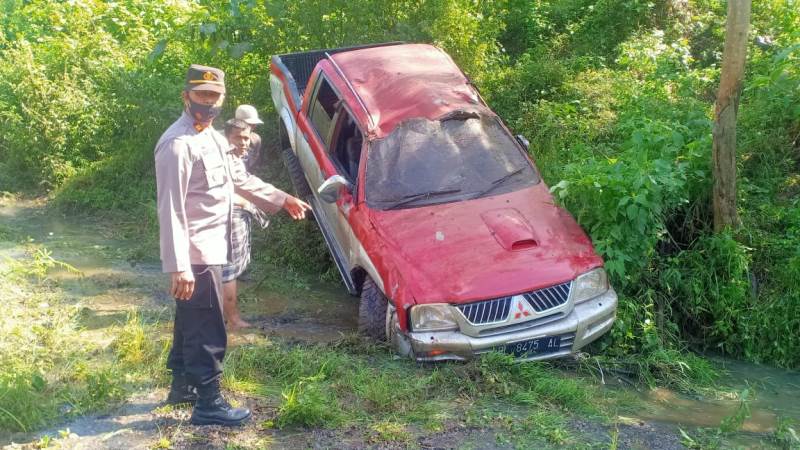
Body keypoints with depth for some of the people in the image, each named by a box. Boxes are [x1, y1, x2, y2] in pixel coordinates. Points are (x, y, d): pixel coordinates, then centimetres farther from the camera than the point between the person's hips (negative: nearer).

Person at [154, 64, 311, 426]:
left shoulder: (213, 137, 13)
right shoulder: (177, 144, -19)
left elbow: (239, 177, 27)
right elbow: (170, 209, -24)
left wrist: (282, 199, 33)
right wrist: (178, 266, -28)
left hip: (210, 248, 10)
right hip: (196, 253, -10)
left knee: (191, 321, 21)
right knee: (208, 330, -3)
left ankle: (182, 385, 36)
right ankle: (208, 404, 7)